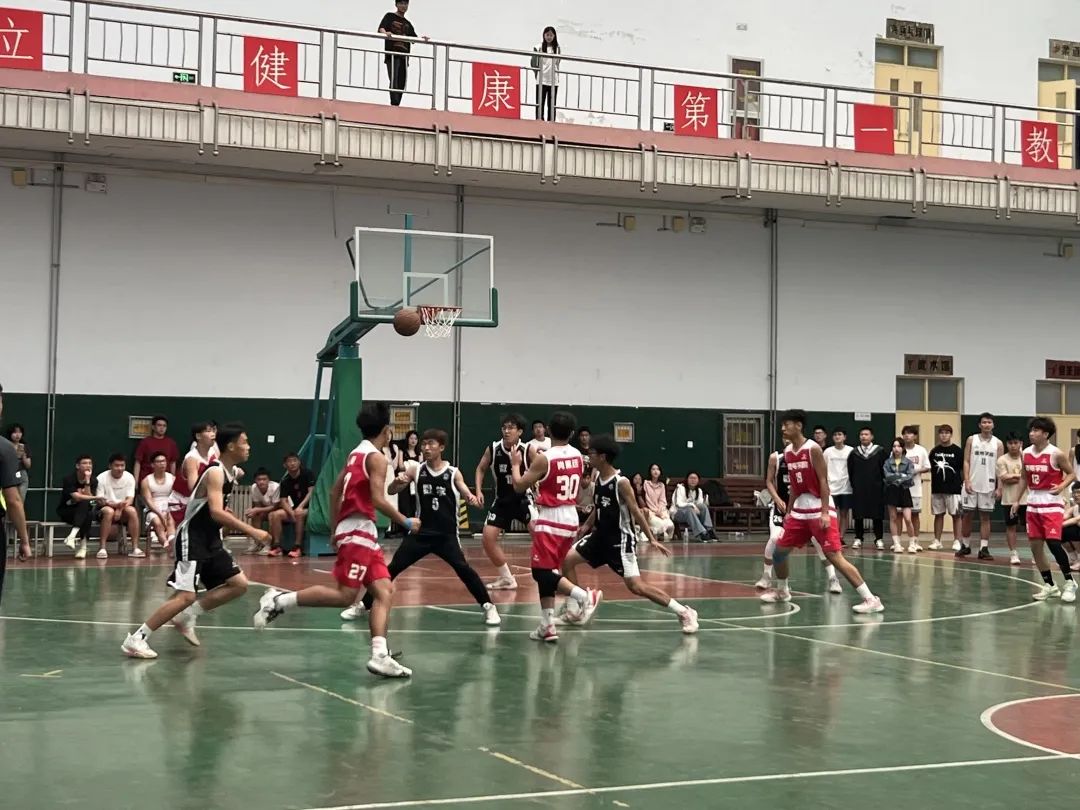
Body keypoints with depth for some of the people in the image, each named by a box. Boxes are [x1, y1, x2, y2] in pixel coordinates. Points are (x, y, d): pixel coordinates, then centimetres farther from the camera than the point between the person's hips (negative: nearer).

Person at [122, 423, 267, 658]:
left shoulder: (228, 473, 10)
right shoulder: (215, 472, -19)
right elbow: (216, 512, -32)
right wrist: (251, 531, -33)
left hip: (211, 540, 9)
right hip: (193, 539, -9)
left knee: (239, 584, 7)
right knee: (186, 596, -16)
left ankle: (187, 617, 13)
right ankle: (136, 639, -11)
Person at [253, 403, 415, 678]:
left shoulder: (357, 453, 18)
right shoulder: (376, 457, -9)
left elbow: (334, 491, 22)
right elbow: (378, 500, -19)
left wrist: (336, 528, 27)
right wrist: (406, 522, -8)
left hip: (363, 533, 10)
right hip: (358, 531, -10)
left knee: (384, 591, 3)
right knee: (345, 595, -12)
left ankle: (380, 655, -7)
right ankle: (279, 600, -9)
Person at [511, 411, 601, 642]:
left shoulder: (544, 458, -15)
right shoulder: (578, 457, 5)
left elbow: (519, 487, -9)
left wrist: (515, 464, 8)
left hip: (550, 521, -7)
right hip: (571, 520, 7)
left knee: (542, 571, -4)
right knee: (548, 572, 13)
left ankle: (584, 595, -20)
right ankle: (547, 625, 11)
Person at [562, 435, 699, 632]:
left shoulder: (621, 482, -19)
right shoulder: (598, 478, 3)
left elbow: (635, 511, -17)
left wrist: (652, 539, -19)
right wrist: (586, 526, 21)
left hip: (620, 538, -8)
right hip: (601, 535, 8)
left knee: (636, 586, -14)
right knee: (567, 559, 2)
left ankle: (684, 612, -7)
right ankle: (573, 611, 14)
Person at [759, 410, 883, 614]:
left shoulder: (813, 448, -14)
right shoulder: (787, 452, 9)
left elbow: (823, 481, -16)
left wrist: (825, 513, -21)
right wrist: (789, 511, 18)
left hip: (819, 509, -8)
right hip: (800, 509, 8)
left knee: (834, 555, -16)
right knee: (779, 550, 11)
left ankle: (871, 599, -16)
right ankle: (781, 591, 35)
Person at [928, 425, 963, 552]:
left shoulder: (957, 451, -2)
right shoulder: (934, 451, 8)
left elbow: (963, 469, 0)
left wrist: (964, 484, -5)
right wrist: (932, 485, 6)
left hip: (953, 489, -3)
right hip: (937, 489, 3)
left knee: (956, 515, 1)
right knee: (938, 515, 8)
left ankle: (957, 541, 6)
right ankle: (937, 541, 13)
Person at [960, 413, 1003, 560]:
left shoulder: (998, 443, 4)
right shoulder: (971, 440, 4)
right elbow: (966, 462, 1)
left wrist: (999, 487, -4)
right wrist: (967, 481, -9)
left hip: (988, 486, 0)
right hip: (972, 484, 0)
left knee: (985, 517, 1)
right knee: (968, 515, 4)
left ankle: (984, 548, 2)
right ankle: (965, 545, 17)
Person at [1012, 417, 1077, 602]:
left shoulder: (1056, 454, -12)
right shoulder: (1026, 453, 5)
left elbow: (1071, 474, -4)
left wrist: (1061, 486, -22)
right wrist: (1017, 500, 14)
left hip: (1052, 504, -6)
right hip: (1033, 504, 6)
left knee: (1053, 543, -16)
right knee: (1035, 545, 5)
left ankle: (1069, 582, 1)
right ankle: (1049, 585, 17)